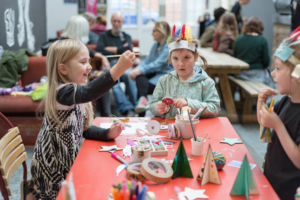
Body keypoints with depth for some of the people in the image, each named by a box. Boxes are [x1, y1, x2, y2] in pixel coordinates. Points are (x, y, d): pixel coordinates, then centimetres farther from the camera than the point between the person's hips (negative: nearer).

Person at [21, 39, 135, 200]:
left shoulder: (74, 93, 6)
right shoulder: (62, 92, -23)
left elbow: (84, 128, 10)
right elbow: (87, 93, -44)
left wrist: (108, 133, -5)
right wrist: (117, 69, -54)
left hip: (66, 160, 9)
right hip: (52, 167, -9)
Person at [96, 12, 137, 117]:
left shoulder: (127, 36, 26)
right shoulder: (104, 36, 22)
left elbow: (128, 49, 4)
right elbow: (100, 49, 1)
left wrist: (111, 49, 4)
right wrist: (119, 51, -2)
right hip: (109, 64, -1)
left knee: (129, 75, -37)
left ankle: (135, 105, -39)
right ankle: (127, 108, -47)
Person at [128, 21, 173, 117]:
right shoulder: (156, 45, 15)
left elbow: (157, 64, -21)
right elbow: (147, 61, 10)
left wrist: (139, 71, -26)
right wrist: (136, 69, -9)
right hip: (155, 73, 7)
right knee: (140, 76, -27)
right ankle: (142, 98, -44)